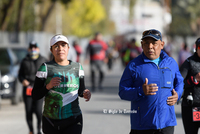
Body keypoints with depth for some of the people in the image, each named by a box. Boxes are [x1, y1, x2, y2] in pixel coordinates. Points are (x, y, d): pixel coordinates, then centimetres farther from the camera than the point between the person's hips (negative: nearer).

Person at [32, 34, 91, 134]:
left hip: (73, 122, 0)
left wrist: (85, 93, -6)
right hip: (51, 122, 0)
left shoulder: (77, 67, 5)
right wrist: (49, 86, -22)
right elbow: (35, 96, -4)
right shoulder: (45, 68, -3)